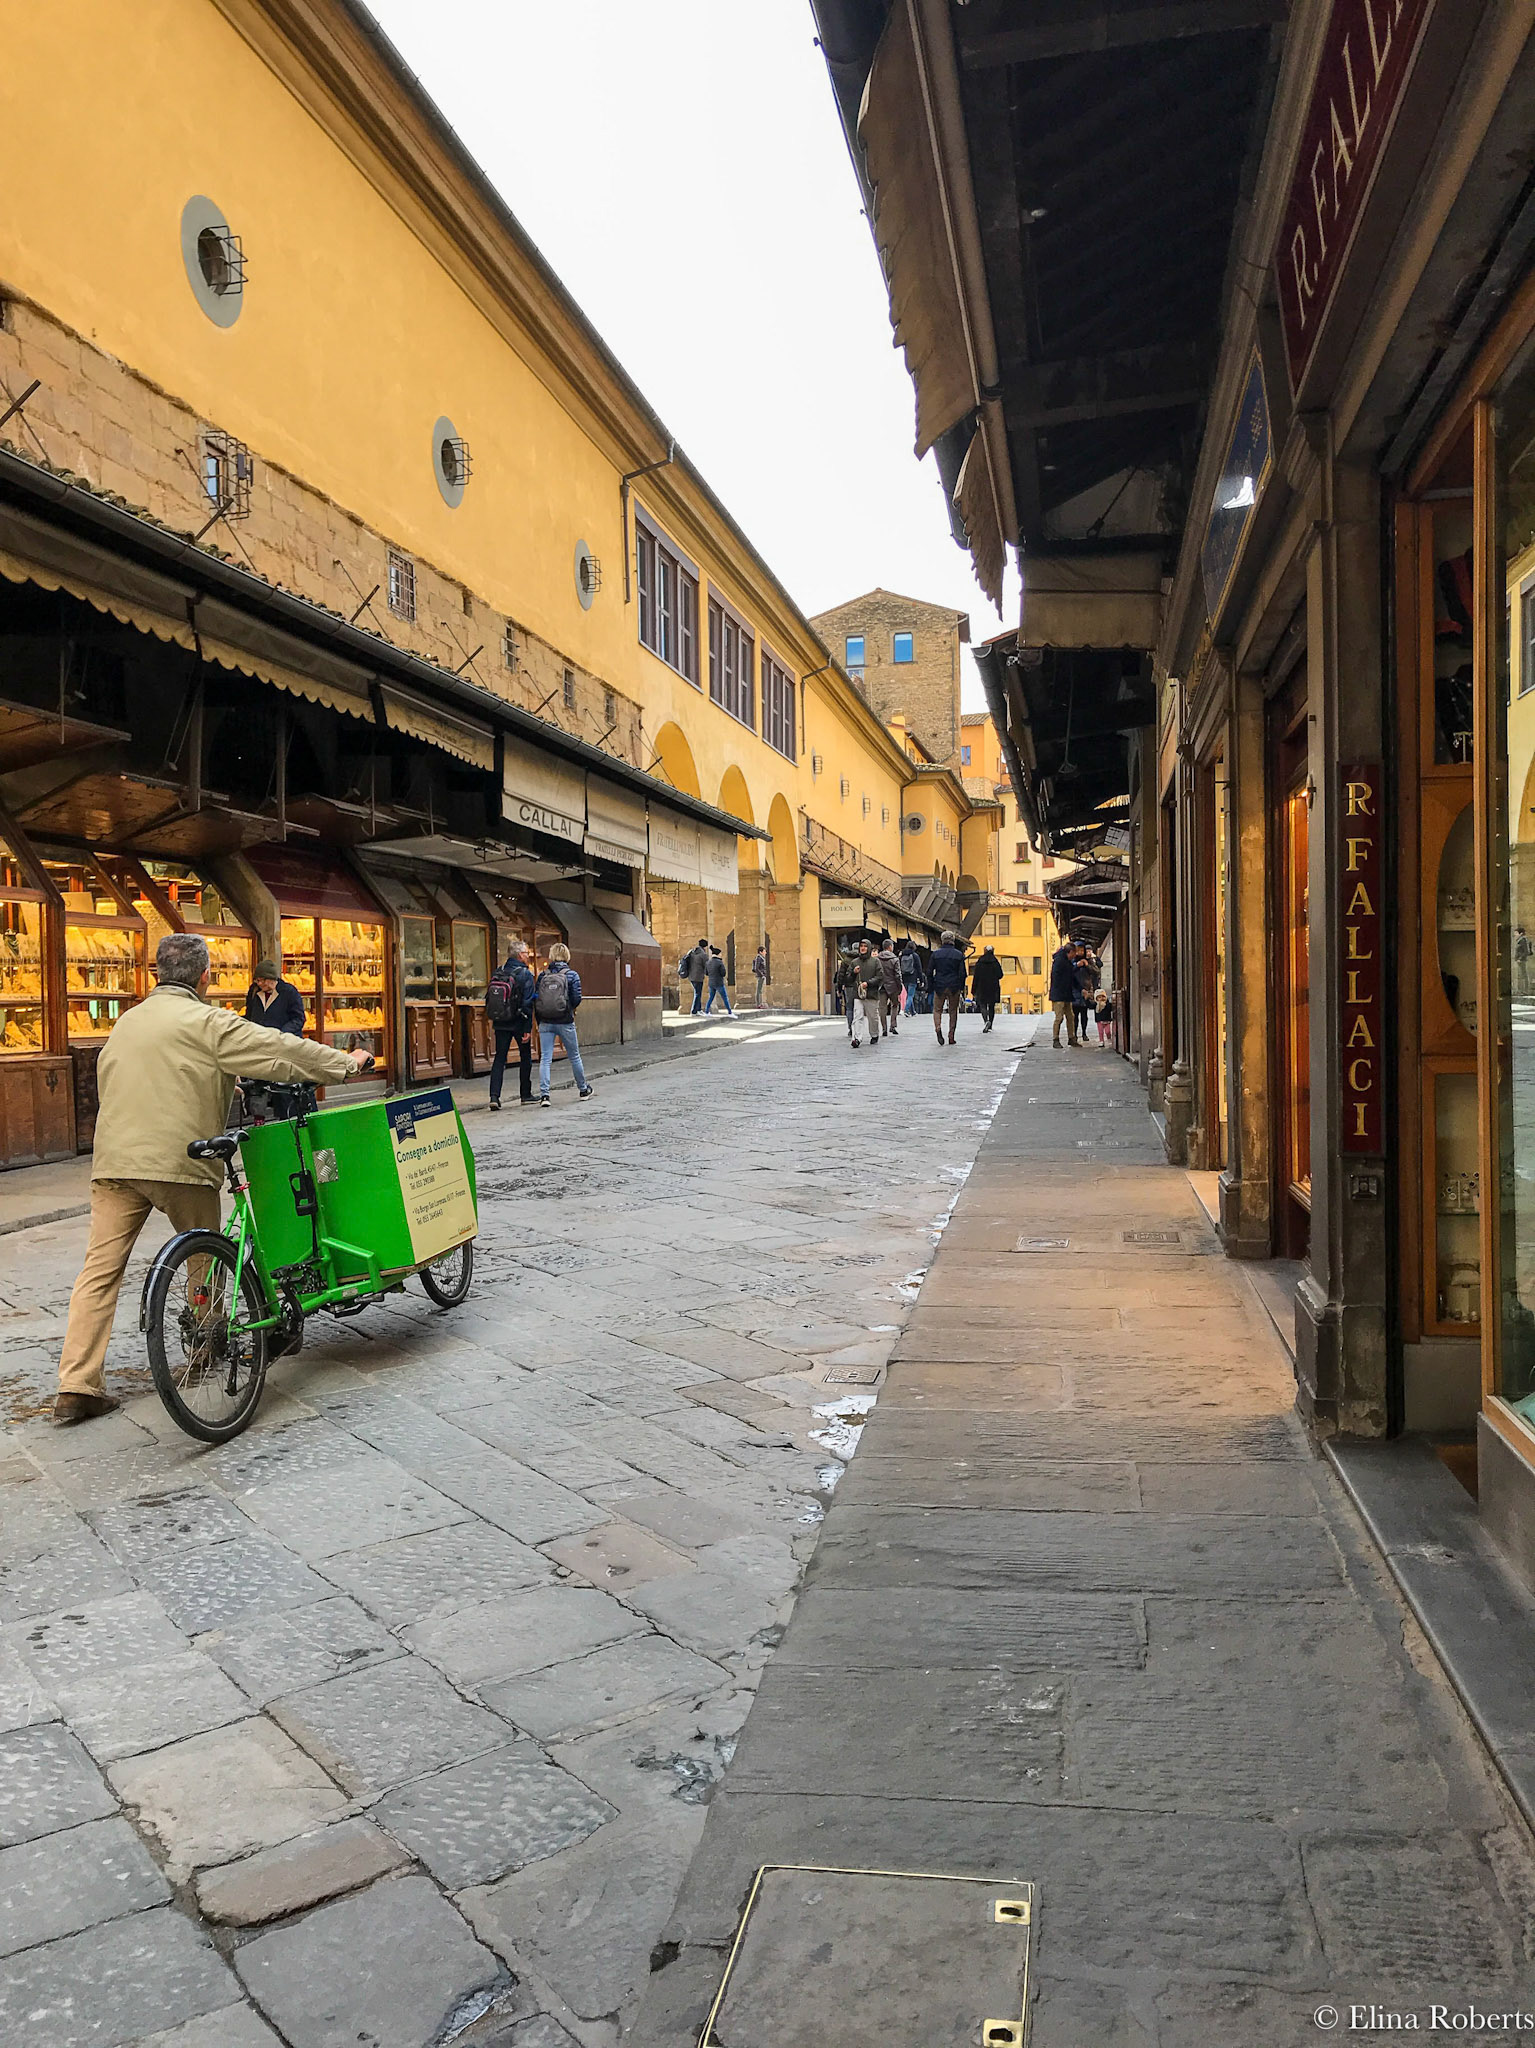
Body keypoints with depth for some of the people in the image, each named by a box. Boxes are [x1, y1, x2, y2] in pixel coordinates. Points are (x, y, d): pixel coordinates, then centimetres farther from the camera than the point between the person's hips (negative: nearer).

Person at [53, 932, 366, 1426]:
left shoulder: (128, 1021, 18)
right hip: (179, 1161, -6)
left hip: (115, 1161, 6)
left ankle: (77, 1388, 0)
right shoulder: (206, 1021, -4)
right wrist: (346, 1063, 5)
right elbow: (278, 1051, -6)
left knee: (101, 1269, 3)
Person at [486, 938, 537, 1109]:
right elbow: (528, 1003, -15)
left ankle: (494, 1096, -8)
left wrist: (493, 1019, 16)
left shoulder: (498, 973, 5)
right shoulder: (525, 974, -12)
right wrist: (528, 1028, -14)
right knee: (525, 1057, 12)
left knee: (499, 1058, 4)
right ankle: (525, 1095, 20)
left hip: (501, 1024, 4)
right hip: (518, 1023, -4)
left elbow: (489, 999, 8)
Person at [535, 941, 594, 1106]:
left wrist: (539, 1022, 11)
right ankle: (583, 1089, 28)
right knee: (574, 1057, 14)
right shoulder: (571, 975, -4)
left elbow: (535, 998, 3)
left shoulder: (543, 975, 4)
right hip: (565, 1022, -2)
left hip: (545, 1022, 2)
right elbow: (576, 999, -11)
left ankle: (544, 1094, -11)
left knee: (545, 1059, 1)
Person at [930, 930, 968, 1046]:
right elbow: (962, 974, -3)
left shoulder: (935, 954, 0)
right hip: (954, 987, 0)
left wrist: (930, 987, 7)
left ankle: (938, 1027, -20)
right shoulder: (959, 955, 0)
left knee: (937, 1010, 9)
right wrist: (961, 989, 4)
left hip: (939, 986, 0)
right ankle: (951, 1036, 9)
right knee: (953, 1012, 10)